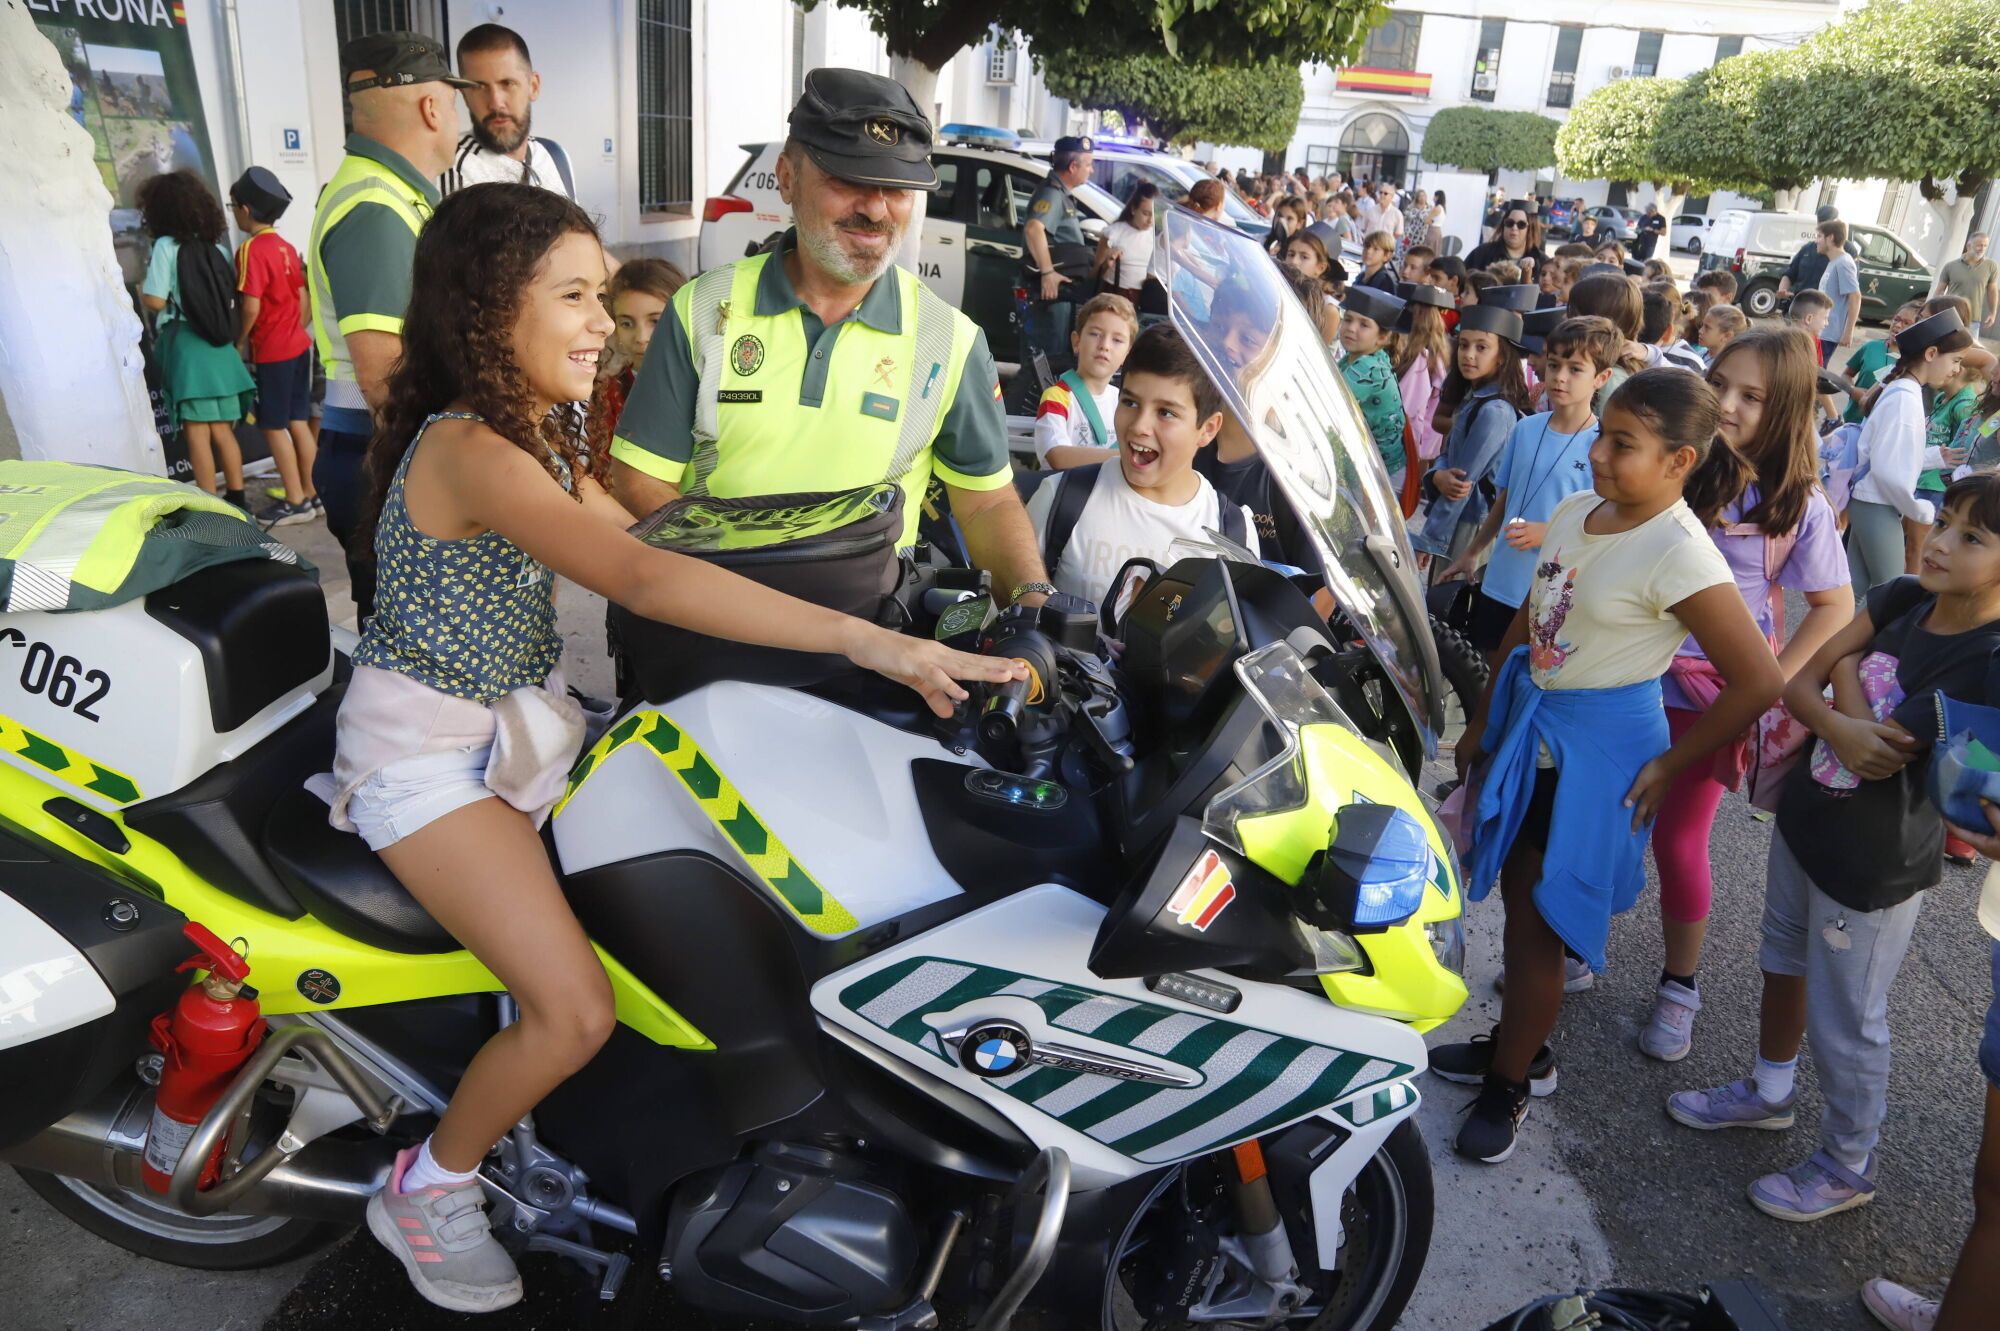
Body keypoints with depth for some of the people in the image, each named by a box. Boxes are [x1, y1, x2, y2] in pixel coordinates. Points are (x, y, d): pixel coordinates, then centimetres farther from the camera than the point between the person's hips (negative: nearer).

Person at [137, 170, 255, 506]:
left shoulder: (166, 246, -6)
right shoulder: (217, 247, 10)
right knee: (222, 429, 12)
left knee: (196, 430, -3)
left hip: (186, 344, -6)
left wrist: (140, 289, 11)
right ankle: (237, 498, 15)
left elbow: (155, 300, -8)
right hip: (219, 346, 6)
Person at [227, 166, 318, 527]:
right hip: (298, 345, 8)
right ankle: (312, 493, 17)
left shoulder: (251, 249, -15)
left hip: (272, 352, -7)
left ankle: (295, 502, 3)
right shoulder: (286, 247, 8)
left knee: (274, 427, 0)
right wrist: (295, 329, 18)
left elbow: (251, 306, -19)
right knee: (298, 421, 12)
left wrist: (240, 341, -6)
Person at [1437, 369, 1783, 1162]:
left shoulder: (1680, 555, -22)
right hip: (1529, 725, 7)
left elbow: (1759, 684, -19)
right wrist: (1483, 721, 14)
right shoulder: (1576, 511, 0)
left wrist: (1669, 766, -12)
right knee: (1518, 894, 18)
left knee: (1536, 921, 4)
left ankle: (1509, 1084, 24)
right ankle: (1518, 1046, 39)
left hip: (1597, 750, -7)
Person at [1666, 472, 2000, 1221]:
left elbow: (1877, 743, -27)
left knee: (1845, 1022, 9)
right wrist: (1837, 725, -26)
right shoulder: (1901, 601, -5)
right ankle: (1769, 1092, 50)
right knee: (1784, 963, 26)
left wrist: (1846, 670, -12)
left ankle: (1847, 1168, 33)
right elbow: (1797, 682, -6)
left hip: (1874, 865, -7)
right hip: (1806, 817, 7)